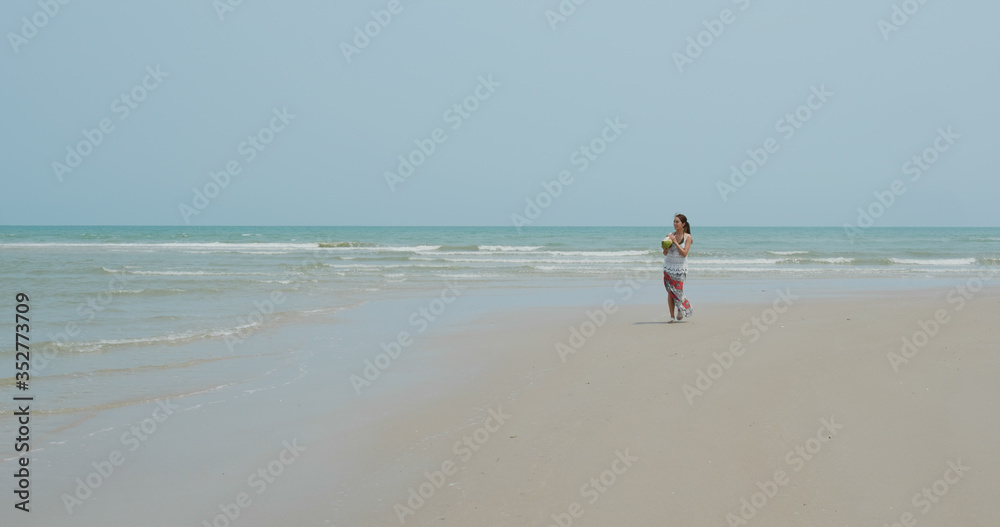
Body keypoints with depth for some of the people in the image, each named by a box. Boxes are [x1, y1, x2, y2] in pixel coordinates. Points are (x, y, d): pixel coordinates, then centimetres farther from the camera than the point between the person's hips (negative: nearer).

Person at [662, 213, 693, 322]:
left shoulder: (687, 237, -4)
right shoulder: (670, 235, 4)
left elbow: (684, 253, -13)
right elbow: (665, 253, 6)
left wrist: (675, 242, -18)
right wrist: (665, 247, -16)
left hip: (680, 268, -3)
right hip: (668, 266, 3)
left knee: (677, 291, -6)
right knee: (670, 292, 1)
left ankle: (680, 310, 21)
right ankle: (671, 316, 8)